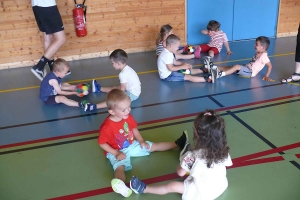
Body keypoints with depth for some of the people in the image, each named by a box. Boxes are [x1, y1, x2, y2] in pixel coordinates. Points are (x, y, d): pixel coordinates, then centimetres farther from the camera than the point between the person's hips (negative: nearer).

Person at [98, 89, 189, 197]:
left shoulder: (127, 117, -8)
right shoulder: (107, 127, -29)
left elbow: (134, 128, 7)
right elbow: (102, 143, -20)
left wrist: (141, 141, -4)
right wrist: (116, 153, -25)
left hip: (132, 145, 6)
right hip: (116, 152, -6)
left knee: (154, 146, 11)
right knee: (120, 167, -36)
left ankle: (177, 144, 22)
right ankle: (119, 184, -67)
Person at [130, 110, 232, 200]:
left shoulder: (193, 156, -26)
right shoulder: (223, 150, -14)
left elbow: (180, 173, -13)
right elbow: (228, 164, 7)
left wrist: (183, 162, 8)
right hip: (221, 186, 6)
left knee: (172, 186, 4)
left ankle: (143, 189, 16)